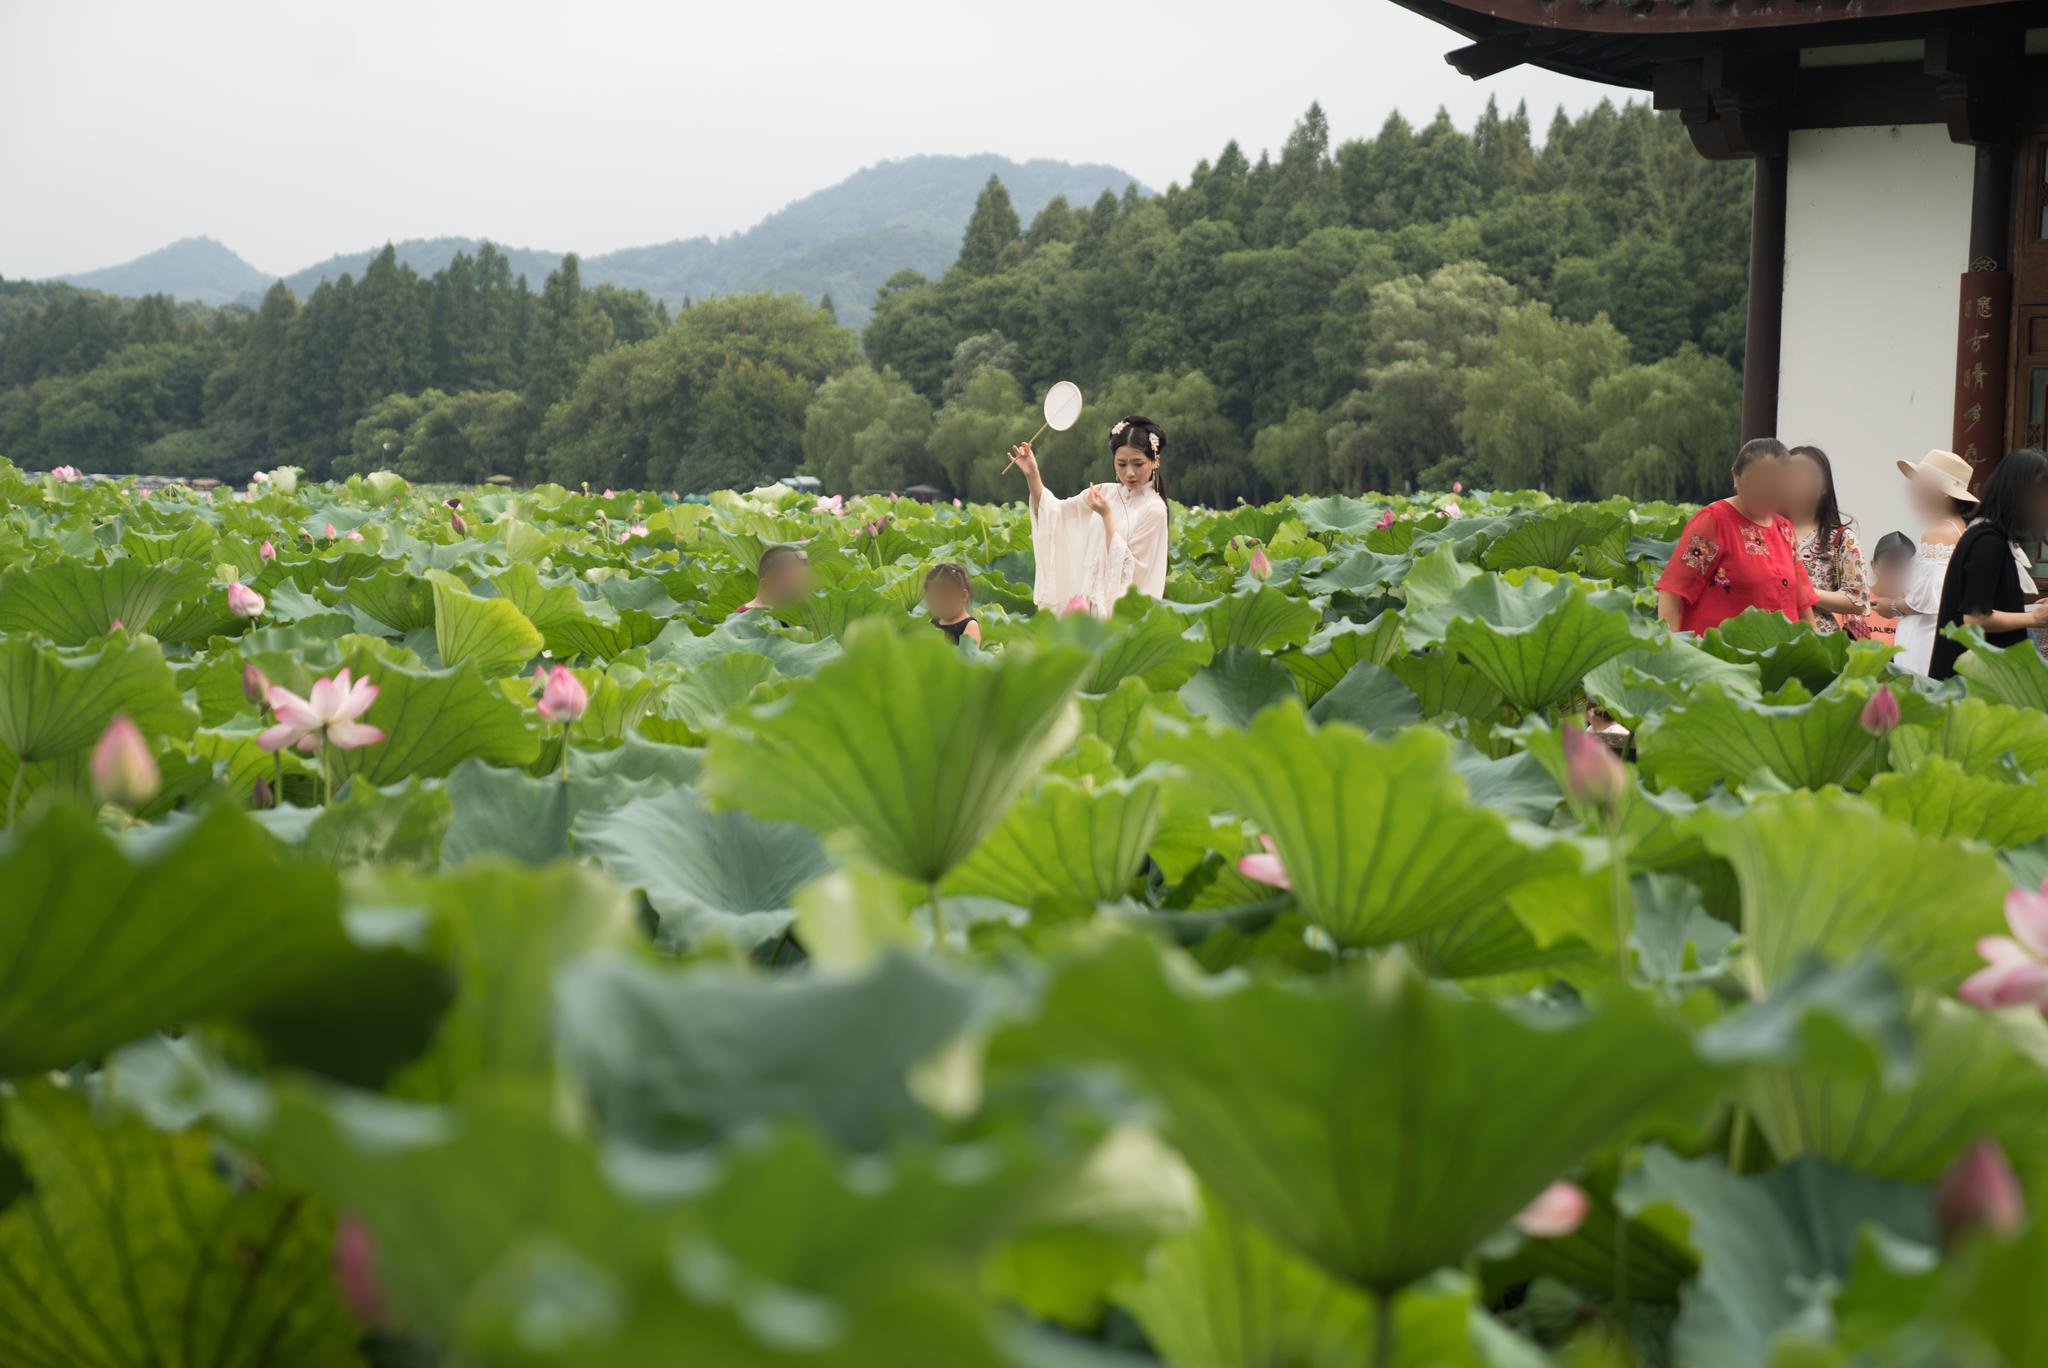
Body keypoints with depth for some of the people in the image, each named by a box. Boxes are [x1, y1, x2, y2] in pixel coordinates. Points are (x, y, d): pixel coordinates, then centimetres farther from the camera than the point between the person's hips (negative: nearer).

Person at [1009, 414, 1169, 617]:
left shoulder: (1153, 509, -10)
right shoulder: (1105, 493, 7)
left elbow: (1127, 565, -12)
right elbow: (1053, 512, 7)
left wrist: (1107, 516, -18)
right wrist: (1032, 475, -7)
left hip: (1118, 607, -5)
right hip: (1087, 601, 5)